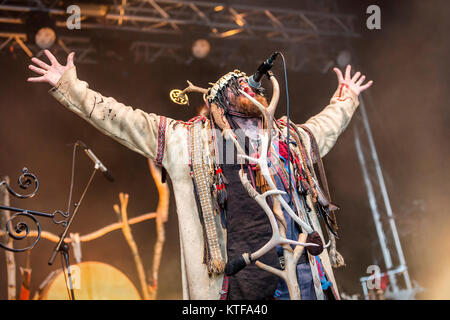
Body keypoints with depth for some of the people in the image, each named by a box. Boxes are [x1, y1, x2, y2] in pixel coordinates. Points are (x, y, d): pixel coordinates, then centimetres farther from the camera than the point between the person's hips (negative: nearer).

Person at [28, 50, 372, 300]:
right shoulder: (189, 140, 13)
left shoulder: (290, 139, 26)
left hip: (304, 274, 4)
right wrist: (69, 85, 15)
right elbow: (121, 119, 14)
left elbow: (324, 127, 48)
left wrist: (346, 98, 62)